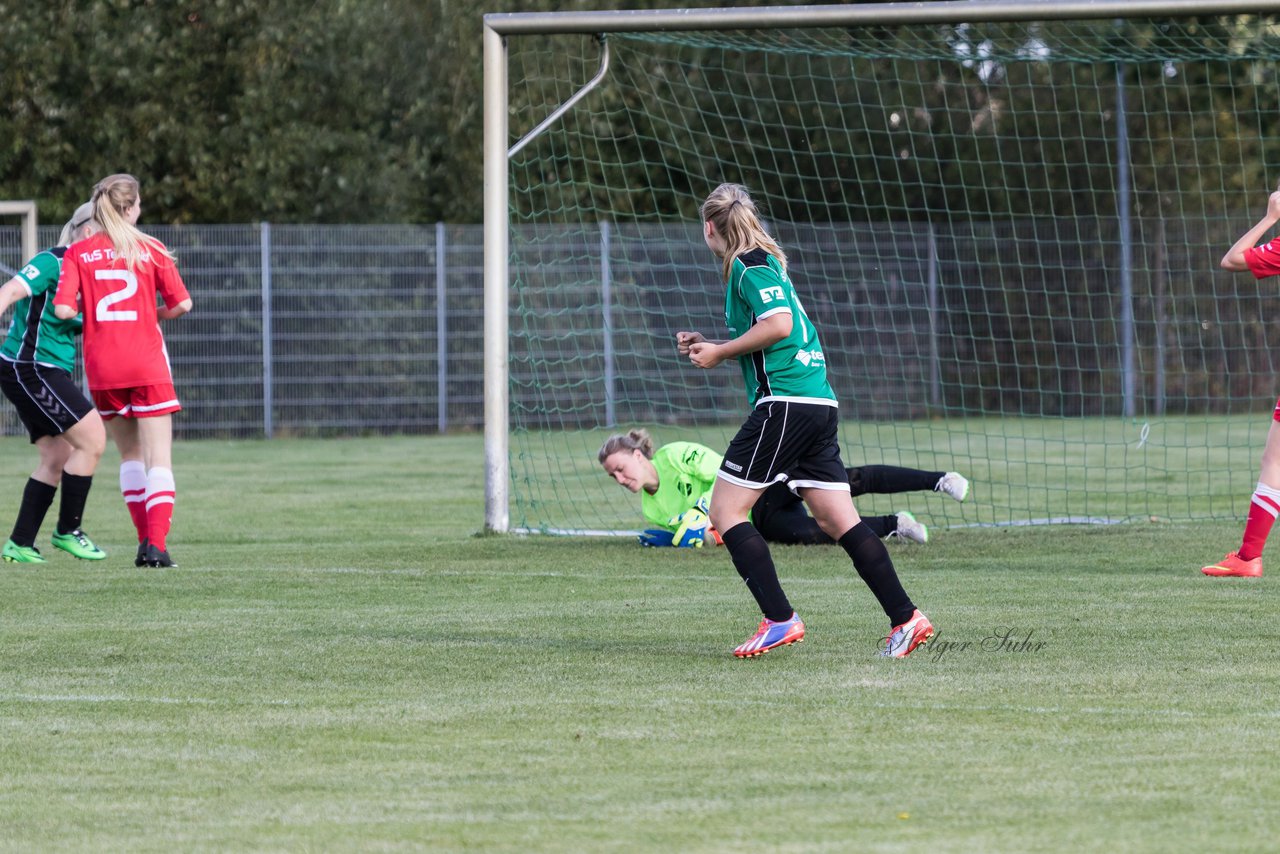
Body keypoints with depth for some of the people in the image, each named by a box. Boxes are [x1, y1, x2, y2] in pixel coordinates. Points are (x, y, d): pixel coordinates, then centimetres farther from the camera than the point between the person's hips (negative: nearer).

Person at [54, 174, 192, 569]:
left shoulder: (79, 253, 0)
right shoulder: (151, 250, -2)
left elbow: (63, 308, -9)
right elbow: (182, 303, -2)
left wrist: (90, 309, 12)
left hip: (102, 367, 2)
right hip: (147, 365, -2)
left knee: (130, 454, 18)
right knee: (159, 458, -3)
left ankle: (146, 540, 16)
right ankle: (156, 544, -18)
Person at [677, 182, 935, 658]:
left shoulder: (750, 266, -6)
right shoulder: (762, 264, 22)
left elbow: (778, 323, -20)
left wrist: (719, 352, -10)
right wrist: (706, 347, 21)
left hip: (784, 402, -9)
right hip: (819, 403, 9)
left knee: (725, 511, -3)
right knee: (837, 520, 7)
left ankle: (780, 619, -10)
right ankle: (906, 618, 1)